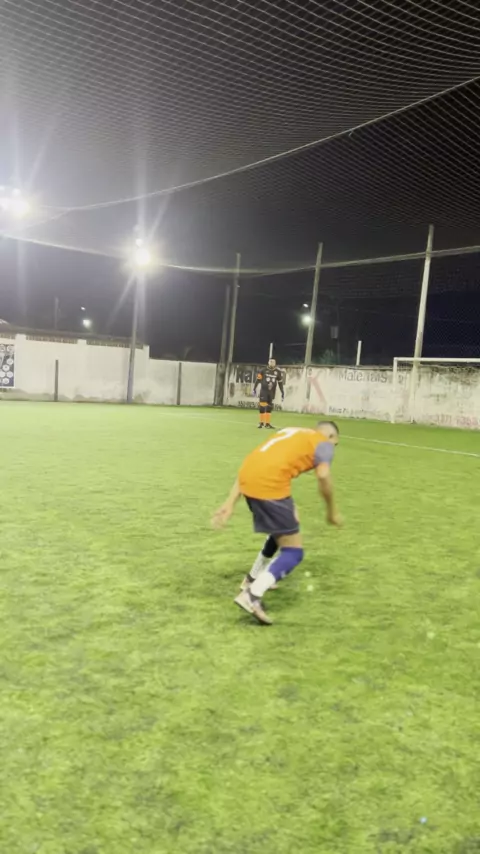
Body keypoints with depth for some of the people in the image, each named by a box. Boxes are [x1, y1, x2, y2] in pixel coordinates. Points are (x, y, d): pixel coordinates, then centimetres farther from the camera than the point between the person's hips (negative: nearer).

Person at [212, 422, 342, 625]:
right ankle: (252, 596, -10)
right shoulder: (323, 443, 14)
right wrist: (332, 512, 7)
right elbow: (323, 475, -8)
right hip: (269, 484, -8)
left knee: (284, 529, 31)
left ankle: (253, 579, 41)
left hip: (248, 478, 8)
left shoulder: (291, 434, 32)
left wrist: (230, 502, 20)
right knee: (293, 551, 5)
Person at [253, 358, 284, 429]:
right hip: (264, 391, -2)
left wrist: (282, 392, 8)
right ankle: (261, 423, 4)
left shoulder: (278, 372, 3)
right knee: (262, 406, -6)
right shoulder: (263, 370, -4)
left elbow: (280, 383, 8)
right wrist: (254, 388, -3)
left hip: (272, 392, 2)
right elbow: (258, 379, -1)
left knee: (269, 407, 4)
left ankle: (267, 424, 11)